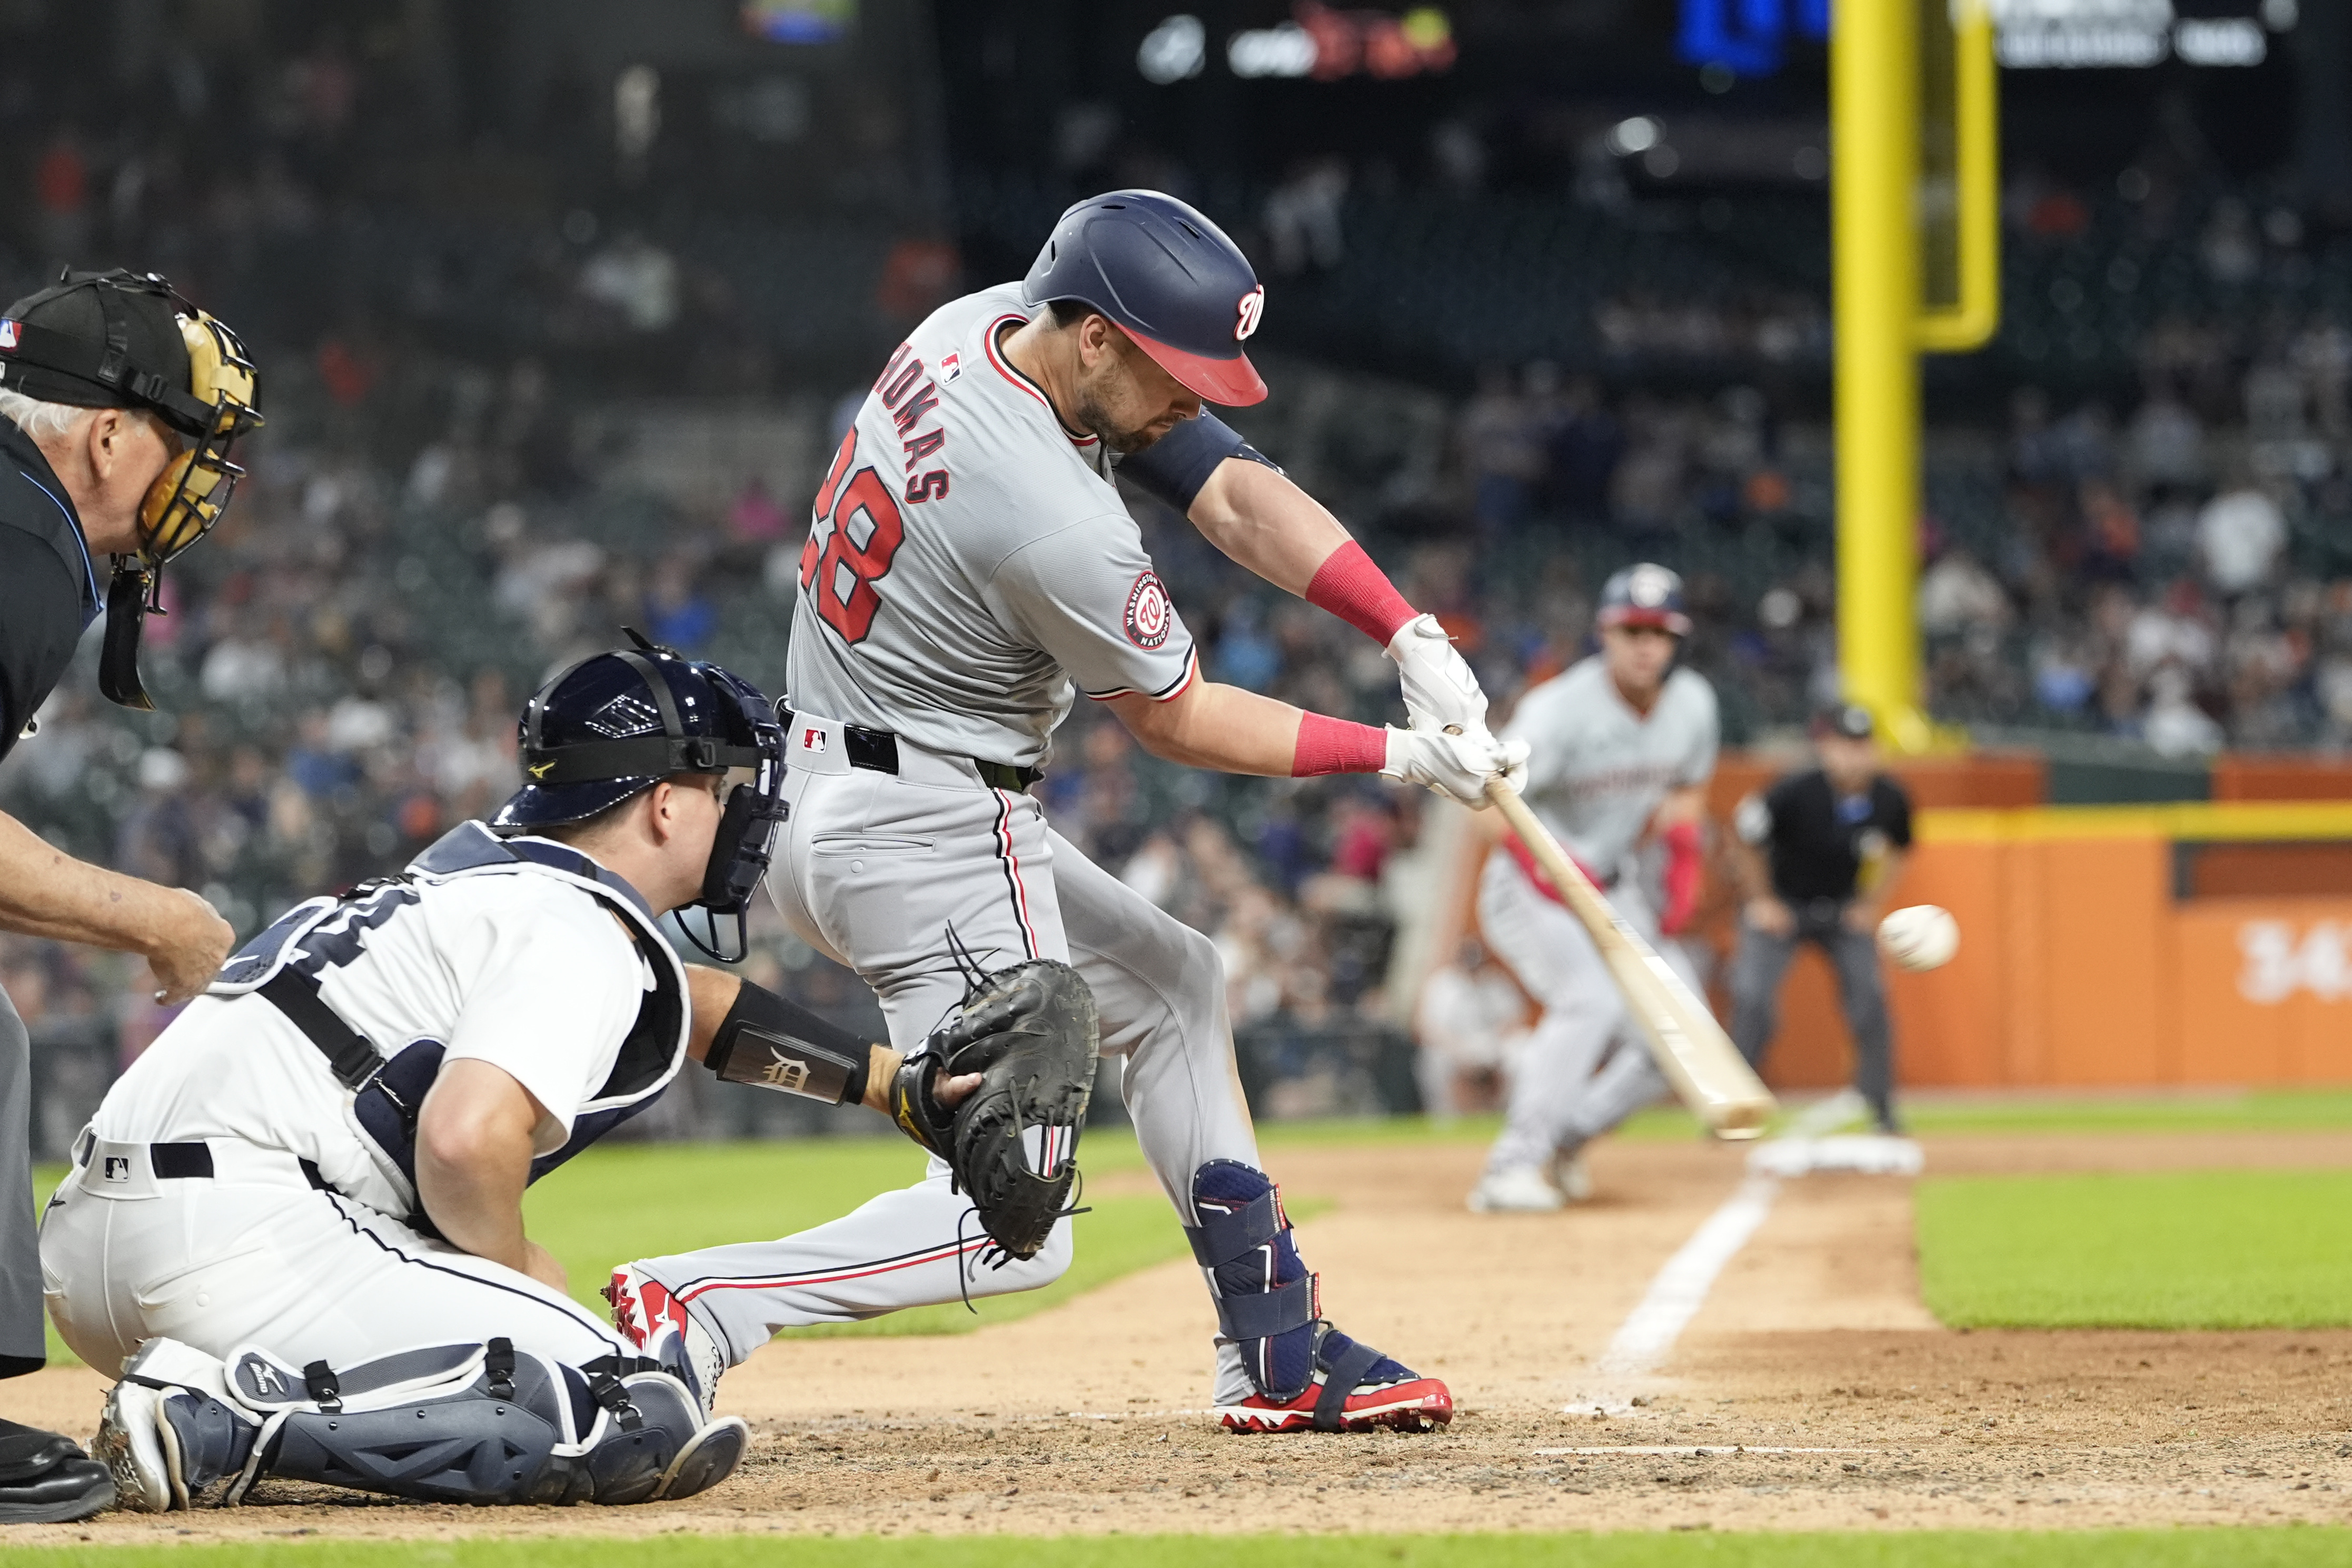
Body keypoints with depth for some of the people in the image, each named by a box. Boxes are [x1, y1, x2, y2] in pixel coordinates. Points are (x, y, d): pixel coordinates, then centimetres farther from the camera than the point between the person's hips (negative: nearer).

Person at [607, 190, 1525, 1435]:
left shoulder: (980, 326, -1)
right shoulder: (1059, 523, -28)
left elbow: (1239, 495, -2)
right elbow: (1178, 723, -11)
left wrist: (1415, 638, -11)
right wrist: (1395, 759, -4)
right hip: (929, 841, -11)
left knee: (1169, 982, 24)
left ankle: (1279, 1355, 24)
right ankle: (696, 1308, -19)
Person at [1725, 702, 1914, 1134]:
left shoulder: (1890, 801, -17)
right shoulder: (1794, 795, -29)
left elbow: (1897, 852, 6)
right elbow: (1742, 838, -12)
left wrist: (1871, 905, -1)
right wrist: (1760, 901, -8)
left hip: (1845, 911, 3)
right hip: (1780, 906, -3)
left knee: (1870, 997, -10)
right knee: (1752, 997, -17)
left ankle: (1880, 1107, 4)